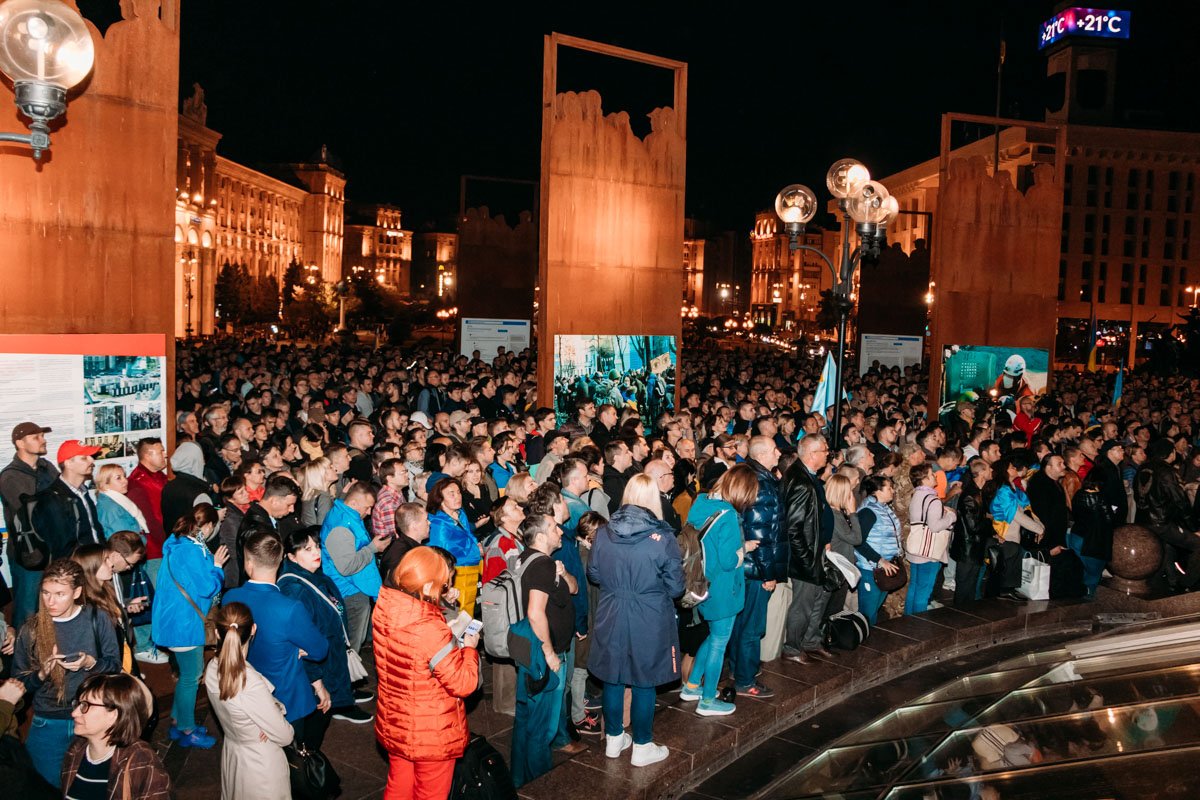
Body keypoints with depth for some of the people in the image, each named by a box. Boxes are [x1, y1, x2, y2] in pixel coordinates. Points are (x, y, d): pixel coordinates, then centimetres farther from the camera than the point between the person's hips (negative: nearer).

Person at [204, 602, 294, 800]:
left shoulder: (212, 669, -14)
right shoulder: (252, 685, -36)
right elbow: (285, 737, -22)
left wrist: (274, 706, -18)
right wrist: (278, 709, -5)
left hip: (231, 753, 7)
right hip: (261, 763, -7)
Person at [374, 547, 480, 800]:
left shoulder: (383, 611, -12)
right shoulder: (431, 630, -34)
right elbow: (464, 684, -24)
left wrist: (449, 636, 2)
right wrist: (469, 648, -9)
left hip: (393, 728, 6)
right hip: (432, 737, -6)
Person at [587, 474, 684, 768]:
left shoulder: (603, 533, -8)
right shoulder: (663, 538, -17)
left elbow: (594, 574, 5)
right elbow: (675, 587, -10)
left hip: (611, 618, 3)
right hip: (650, 621, -3)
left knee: (613, 678, 17)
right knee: (644, 683, 11)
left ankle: (613, 739, 32)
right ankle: (642, 747, 24)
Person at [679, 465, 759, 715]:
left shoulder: (701, 505, 1)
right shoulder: (727, 515, -24)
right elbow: (729, 561, -23)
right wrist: (745, 547, -5)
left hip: (705, 584, 8)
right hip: (722, 589, -8)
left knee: (715, 635, 25)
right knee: (719, 641, 8)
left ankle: (692, 686, 32)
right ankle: (707, 701, 19)